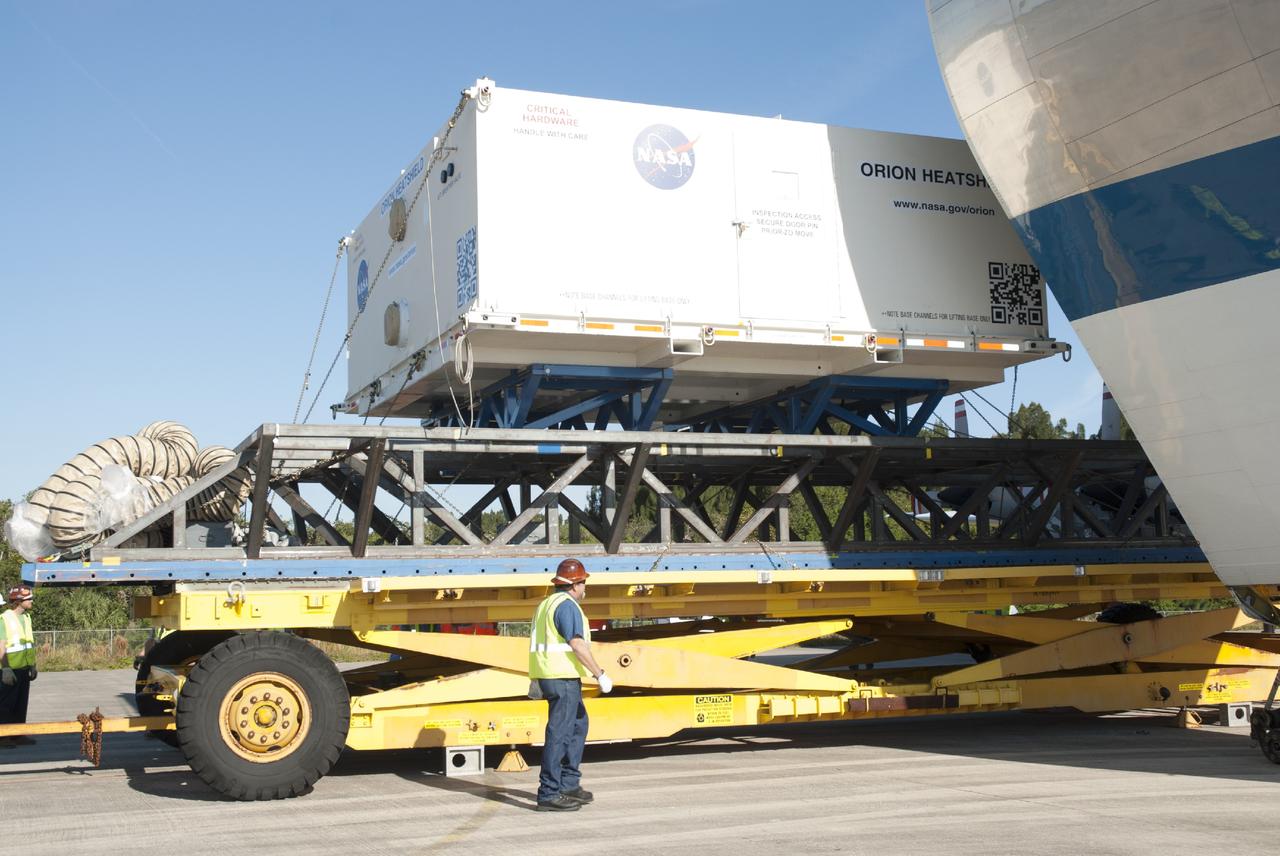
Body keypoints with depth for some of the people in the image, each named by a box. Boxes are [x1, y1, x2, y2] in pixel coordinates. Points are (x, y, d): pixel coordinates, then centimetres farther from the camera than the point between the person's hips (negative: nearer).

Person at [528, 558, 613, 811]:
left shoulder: (546, 604, 18)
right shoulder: (567, 605, -12)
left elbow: (538, 643, 21)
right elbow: (577, 645, -21)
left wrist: (536, 680, 26)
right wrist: (600, 674, -18)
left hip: (548, 676, 10)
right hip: (563, 677, -10)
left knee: (578, 726, 19)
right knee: (559, 733, -7)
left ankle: (569, 784, 22)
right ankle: (549, 794, -6)